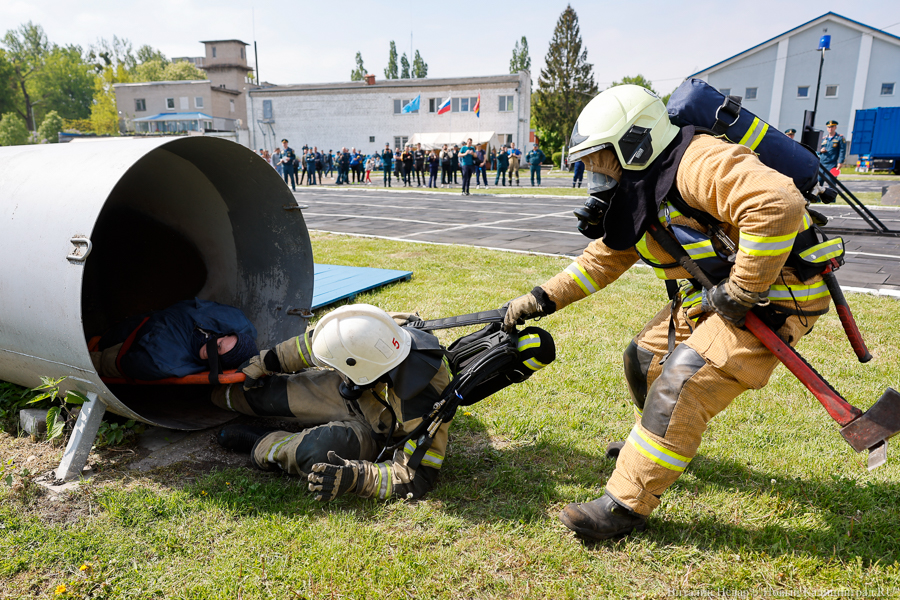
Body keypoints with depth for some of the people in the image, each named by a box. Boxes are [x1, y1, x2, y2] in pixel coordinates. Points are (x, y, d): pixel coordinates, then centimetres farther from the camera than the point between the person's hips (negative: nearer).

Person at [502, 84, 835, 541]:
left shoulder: (700, 165, -25)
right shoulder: (639, 194, 7)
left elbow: (778, 203, -38)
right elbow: (604, 259, 12)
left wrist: (741, 292, -30)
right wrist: (543, 299, 6)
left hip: (774, 296, -9)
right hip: (713, 296, 10)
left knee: (683, 383, -18)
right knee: (646, 357, 14)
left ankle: (626, 506, -8)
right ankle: (657, 442, 41)